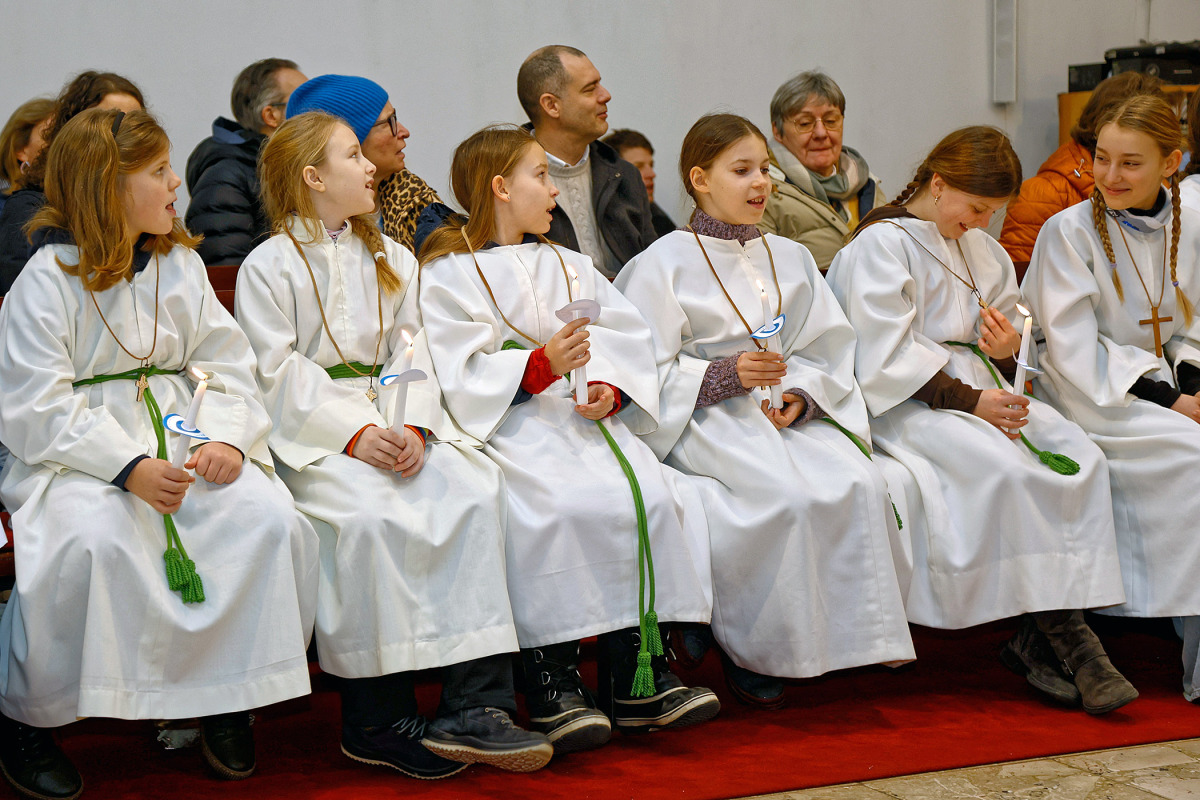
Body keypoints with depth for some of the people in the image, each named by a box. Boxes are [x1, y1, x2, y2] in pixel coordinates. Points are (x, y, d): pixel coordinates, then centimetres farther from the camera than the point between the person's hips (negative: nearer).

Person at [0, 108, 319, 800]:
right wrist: (129, 467, -25)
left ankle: (227, 693, -1)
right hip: (76, 453, -4)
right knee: (91, 540, -36)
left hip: (180, 433, 5)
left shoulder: (181, 265, 12)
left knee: (271, 520, -22)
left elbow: (228, 366, 10)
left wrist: (227, 436, -12)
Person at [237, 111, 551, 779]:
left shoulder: (392, 260, 21)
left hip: (391, 418, 5)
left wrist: (414, 427, -9)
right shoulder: (269, 266, 4)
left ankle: (475, 703, -28)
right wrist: (354, 435, -18)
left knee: (475, 487, -24)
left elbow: (411, 352, 11)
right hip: (311, 428, -5)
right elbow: (279, 372, -5)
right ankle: (378, 718, -22)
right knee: (372, 513, -34)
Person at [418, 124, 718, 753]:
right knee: (558, 508, -34)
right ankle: (551, 682, -24)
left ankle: (638, 677, -17)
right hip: (502, 424, -5)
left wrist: (609, 388, -8)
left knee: (652, 495, -22)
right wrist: (541, 365, -20)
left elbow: (627, 342, 14)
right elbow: (461, 379, -7)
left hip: (583, 416, 5)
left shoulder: (570, 268, 26)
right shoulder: (446, 277, 5)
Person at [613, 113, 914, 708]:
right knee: (791, 496, -32)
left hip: (785, 412, 5)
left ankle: (855, 636, -17)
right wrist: (723, 374, -18)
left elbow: (828, 347, 15)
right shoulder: (663, 264, 2)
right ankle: (753, 652, -17)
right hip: (705, 416, -5)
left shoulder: (790, 258, 19)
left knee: (861, 483, -25)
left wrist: (799, 395, -6)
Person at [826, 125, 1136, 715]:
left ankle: (1035, 638, -24)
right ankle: (1067, 640, -25)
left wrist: (1010, 351, -3)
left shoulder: (980, 249, 21)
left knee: (1081, 456, -19)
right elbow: (887, 358, -13)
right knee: (1008, 469, -33)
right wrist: (968, 401, -20)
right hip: (907, 403, -7)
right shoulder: (880, 244, -4)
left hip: (981, 390, 7)